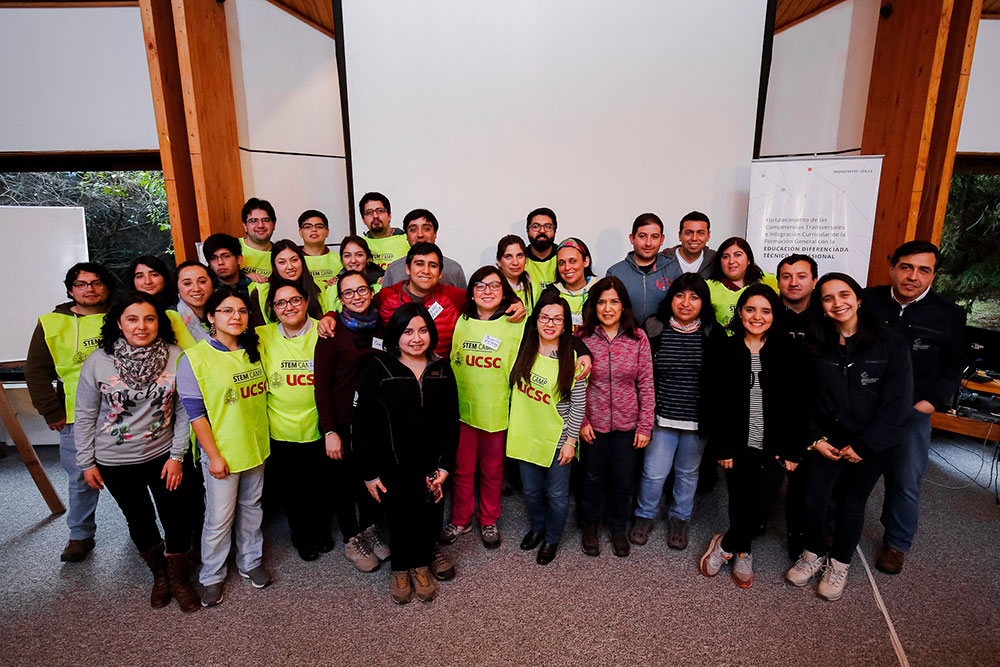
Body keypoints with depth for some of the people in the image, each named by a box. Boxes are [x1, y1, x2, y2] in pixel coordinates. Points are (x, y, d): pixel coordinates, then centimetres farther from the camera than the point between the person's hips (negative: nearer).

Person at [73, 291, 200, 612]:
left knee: (175, 518, 5)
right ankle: (159, 575, 41)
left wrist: (177, 455, -6)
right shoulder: (98, 361, -12)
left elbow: (184, 411, -6)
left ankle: (179, 579, 30)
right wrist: (86, 462, 1)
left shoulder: (175, 356, -12)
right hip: (115, 461, 1)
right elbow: (85, 416, -1)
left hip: (162, 455, 0)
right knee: (139, 520, 17)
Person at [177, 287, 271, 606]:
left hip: (255, 446, 5)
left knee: (251, 507, 17)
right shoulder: (194, 359, -13)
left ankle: (250, 562, 36)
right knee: (219, 517, 6)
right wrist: (213, 455, -13)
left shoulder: (253, 351, 2)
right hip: (221, 452, -5)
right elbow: (195, 412, -12)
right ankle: (212, 576, 27)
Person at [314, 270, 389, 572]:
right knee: (345, 482, 10)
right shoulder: (333, 333, -10)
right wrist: (330, 432, -14)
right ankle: (351, 540, 33)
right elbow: (322, 386, -11)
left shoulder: (382, 329, 4)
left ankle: (369, 528, 39)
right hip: (343, 422, -4)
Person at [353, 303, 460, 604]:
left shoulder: (441, 368, 1)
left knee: (428, 516, 12)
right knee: (400, 517, 9)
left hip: (430, 464, 3)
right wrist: (369, 472, -7)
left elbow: (452, 420, 3)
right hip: (393, 465, -3)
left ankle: (421, 566, 41)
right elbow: (362, 423, -7)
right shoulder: (379, 368, -9)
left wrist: (444, 466, -3)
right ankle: (400, 570, 39)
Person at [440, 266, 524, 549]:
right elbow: (450, 364, 11)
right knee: (462, 469, 13)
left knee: (492, 471, 13)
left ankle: (488, 521, 35)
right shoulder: (461, 323, 4)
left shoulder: (515, 326, -4)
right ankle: (460, 519, 34)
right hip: (462, 409, 2)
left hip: (497, 411, -1)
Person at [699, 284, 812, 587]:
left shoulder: (791, 352, -1)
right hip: (739, 445, 0)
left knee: (761, 506, -5)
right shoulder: (726, 350, -1)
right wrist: (723, 448, -6)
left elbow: (800, 405, -1)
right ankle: (742, 554, 33)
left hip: (773, 448, 0)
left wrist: (793, 450, -5)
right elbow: (717, 404, -3)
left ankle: (725, 546, 21)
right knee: (739, 503, 8)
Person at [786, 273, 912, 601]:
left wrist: (862, 446, -11)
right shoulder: (816, 346, -3)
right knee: (813, 499, -3)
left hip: (873, 442, -2)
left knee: (852, 503, 8)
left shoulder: (890, 344, -9)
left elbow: (897, 403, -10)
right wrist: (815, 438, -7)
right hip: (827, 437, 2)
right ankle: (813, 554, 24)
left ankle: (839, 564, 31)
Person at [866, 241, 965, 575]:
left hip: (911, 410, 0)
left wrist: (931, 402, -3)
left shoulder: (949, 316, -1)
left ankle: (896, 544, 30)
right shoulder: (867, 300, -4)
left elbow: (952, 367, 10)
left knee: (905, 484, 7)